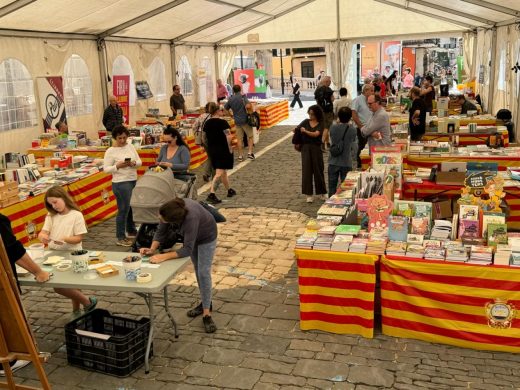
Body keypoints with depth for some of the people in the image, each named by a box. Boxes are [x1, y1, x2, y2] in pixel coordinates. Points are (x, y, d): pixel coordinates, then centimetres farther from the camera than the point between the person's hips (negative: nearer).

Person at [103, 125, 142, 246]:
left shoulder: (130, 146, 7)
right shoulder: (110, 151, -8)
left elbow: (139, 162, 8)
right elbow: (106, 169, -10)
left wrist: (134, 163, -14)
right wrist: (118, 165, -23)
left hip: (134, 181, 6)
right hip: (121, 183, -6)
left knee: (132, 208, 18)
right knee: (123, 210, -3)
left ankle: (131, 231, 37)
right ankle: (121, 238, 7)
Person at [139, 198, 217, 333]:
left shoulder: (191, 217, -45)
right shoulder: (169, 210, -28)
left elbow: (187, 249, -40)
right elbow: (161, 231, -13)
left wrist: (164, 256, -45)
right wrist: (152, 249, -26)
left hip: (206, 236, -6)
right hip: (190, 234, 7)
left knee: (204, 272, -10)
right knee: (197, 269, 15)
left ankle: (206, 314, -5)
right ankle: (205, 302, 31)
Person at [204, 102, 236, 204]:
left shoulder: (207, 123, 5)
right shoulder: (222, 122, -13)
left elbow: (204, 137, 9)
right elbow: (228, 136, -19)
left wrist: (209, 147, 16)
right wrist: (230, 148, -10)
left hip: (211, 150, 7)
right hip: (223, 150, -7)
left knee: (223, 171, 19)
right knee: (219, 172, -6)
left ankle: (229, 190, 31)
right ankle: (211, 194, -12)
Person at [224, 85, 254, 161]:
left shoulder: (230, 99, 7)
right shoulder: (242, 97, -8)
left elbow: (225, 109, 16)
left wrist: (231, 115, 23)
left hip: (237, 121, 4)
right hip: (245, 120, -4)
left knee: (239, 139, 8)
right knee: (250, 136, 9)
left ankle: (240, 156, 9)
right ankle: (250, 153, -1)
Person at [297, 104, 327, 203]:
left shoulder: (320, 124, -2)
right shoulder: (306, 122, 6)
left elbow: (316, 134, -16)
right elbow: (297, 130, 4)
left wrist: (305, 131, -25)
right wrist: (295, 130, -17)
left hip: (316, 148, -1)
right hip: (306, 148, 1)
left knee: (318, 170, 7)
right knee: (307, 170, -1)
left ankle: (321, 192, 24)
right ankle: (309, 194, 5)